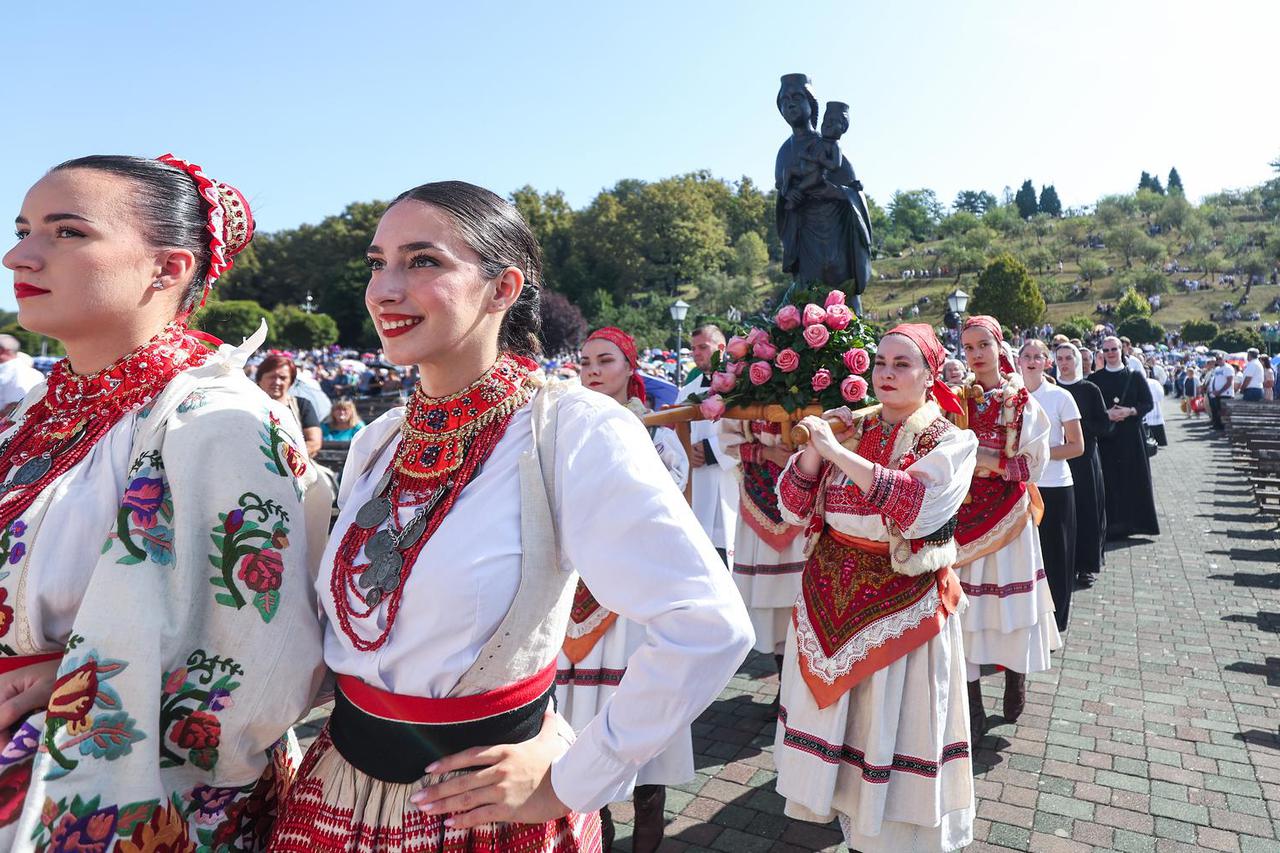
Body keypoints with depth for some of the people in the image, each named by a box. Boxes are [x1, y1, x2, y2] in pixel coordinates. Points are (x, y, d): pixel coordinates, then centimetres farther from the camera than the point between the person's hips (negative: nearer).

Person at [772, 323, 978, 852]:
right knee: (835, 714, 13)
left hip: (902, 604, -4)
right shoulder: (850, 430, 6)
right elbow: (795, 509, 1)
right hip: (831, 597, 4)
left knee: (892, 723, 6)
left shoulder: (951, 441, -5)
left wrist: (842, 454, -26)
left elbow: (921, 508, -25)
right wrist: (814, 451, -15)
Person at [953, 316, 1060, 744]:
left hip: (1009, 513, 0)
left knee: (1011, 599, 4)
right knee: (966, 602, 0)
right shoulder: (956, 399, 6)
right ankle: (972, 706, 9)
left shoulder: (1022, 402, 3)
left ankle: (1016, 683, 26)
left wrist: (991, 462, -13)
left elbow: (1034, 462, -2)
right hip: (965, 513, 1)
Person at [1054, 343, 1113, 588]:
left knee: (1086, 509, 0)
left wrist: (1079, 425, -15)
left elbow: (1104, 426, -2)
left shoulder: (1090, 389, 3)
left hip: (1084, 459, -1)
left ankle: (1086, 565, 10)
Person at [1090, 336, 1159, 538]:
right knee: (1110, 480, -1)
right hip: (1106, 437, 0)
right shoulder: (1095, 379, 6)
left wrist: (1129, 411, -14)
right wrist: (1106, 414, -14)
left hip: (1132, 436, 0)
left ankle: (1133, 520, 12)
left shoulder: (1135, 376, 5)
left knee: (1134, 478, 2)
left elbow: (1148, 403, 2)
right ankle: (1112, 524, 4)